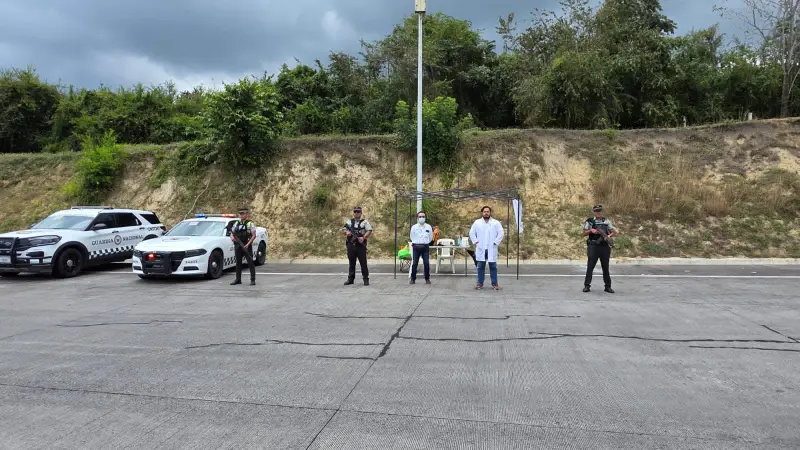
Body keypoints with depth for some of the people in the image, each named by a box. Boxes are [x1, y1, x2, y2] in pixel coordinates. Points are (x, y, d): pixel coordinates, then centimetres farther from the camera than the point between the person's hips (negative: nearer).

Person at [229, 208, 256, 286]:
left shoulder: (250, 224, -2)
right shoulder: (236, 223, 13)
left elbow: (254, 235, -6)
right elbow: (232, 233, 18)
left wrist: (248, 244, -17)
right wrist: (232, 237, -6)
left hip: (246, 246, -5)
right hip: (237, 246, 5)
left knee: (250, 263, -4)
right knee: (238, 263, 10)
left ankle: (253, 280, 0)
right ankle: (238, 279, 19)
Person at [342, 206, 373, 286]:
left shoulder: (365, 222, 3)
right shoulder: (350, 222, 14)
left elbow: (369, 231, -6)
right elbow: (343, 229, 11)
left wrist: (364, 237, -21)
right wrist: (346, 232, -12)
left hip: (361, 245, -4)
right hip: (351, 245, 4)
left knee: (363, 263, -2)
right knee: (351, 263, 9)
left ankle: (366, 279, 4)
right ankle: (350, 279, 16)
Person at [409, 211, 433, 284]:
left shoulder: (428, 227, 4)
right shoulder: (414, 227, 0)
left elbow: (430, 238, 14)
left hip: (425, 247, 1)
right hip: (416, 247, -1)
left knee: (427, 263, -3)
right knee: (414, 263, 0)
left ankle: (427, 279, 9)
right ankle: (413, 279, 10)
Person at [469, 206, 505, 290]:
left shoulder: (496, 223, 3)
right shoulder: (477, 222, 8)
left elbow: (501, 233, -1)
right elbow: (471, 233, 11)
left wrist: (495, 242, -8)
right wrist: (475, 241, 0)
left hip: (491, 249, -1)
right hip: (481, 249, 1)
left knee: (493, 266, 2)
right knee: (480, 266, 5)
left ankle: (495, 283, 9)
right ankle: (480, 283, 11)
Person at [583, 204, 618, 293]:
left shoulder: (606, 221, 11)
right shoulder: (589, 221, 3)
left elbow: (614, 232, 11)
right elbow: (584, 233, 3)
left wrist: (609, 235, -10)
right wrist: (591, 230, -15)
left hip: (605, 246, 3)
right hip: (593, 246, -3)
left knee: (605, 267, 7)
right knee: (590, 267, -4)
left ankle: (608, 286, 14)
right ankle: (587, 285, 2)